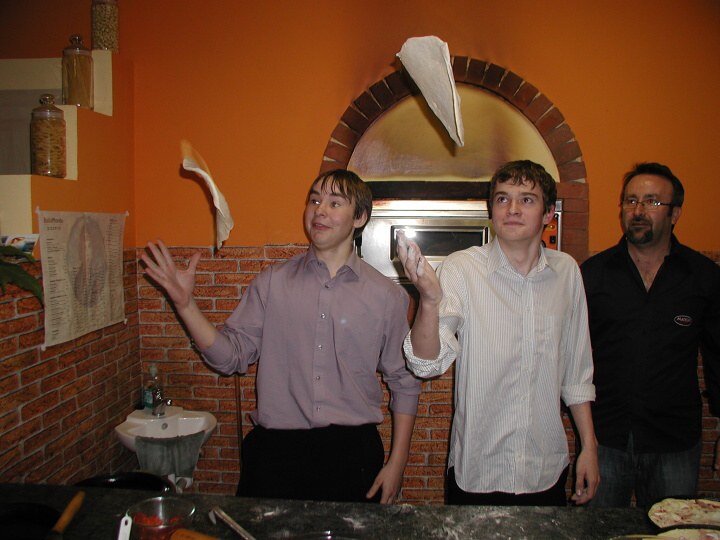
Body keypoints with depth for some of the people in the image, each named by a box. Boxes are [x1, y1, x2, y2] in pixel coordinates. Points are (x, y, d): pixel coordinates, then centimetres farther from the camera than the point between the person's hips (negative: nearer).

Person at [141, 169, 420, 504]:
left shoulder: (387, 295, 0)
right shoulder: (272, 283, 3)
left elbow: (404, 383, 4)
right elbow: (232, 355, 1)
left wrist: (397, 463, 1)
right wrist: (185, 304, -10)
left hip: (352, 451, 0)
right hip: (276, 450, 1)